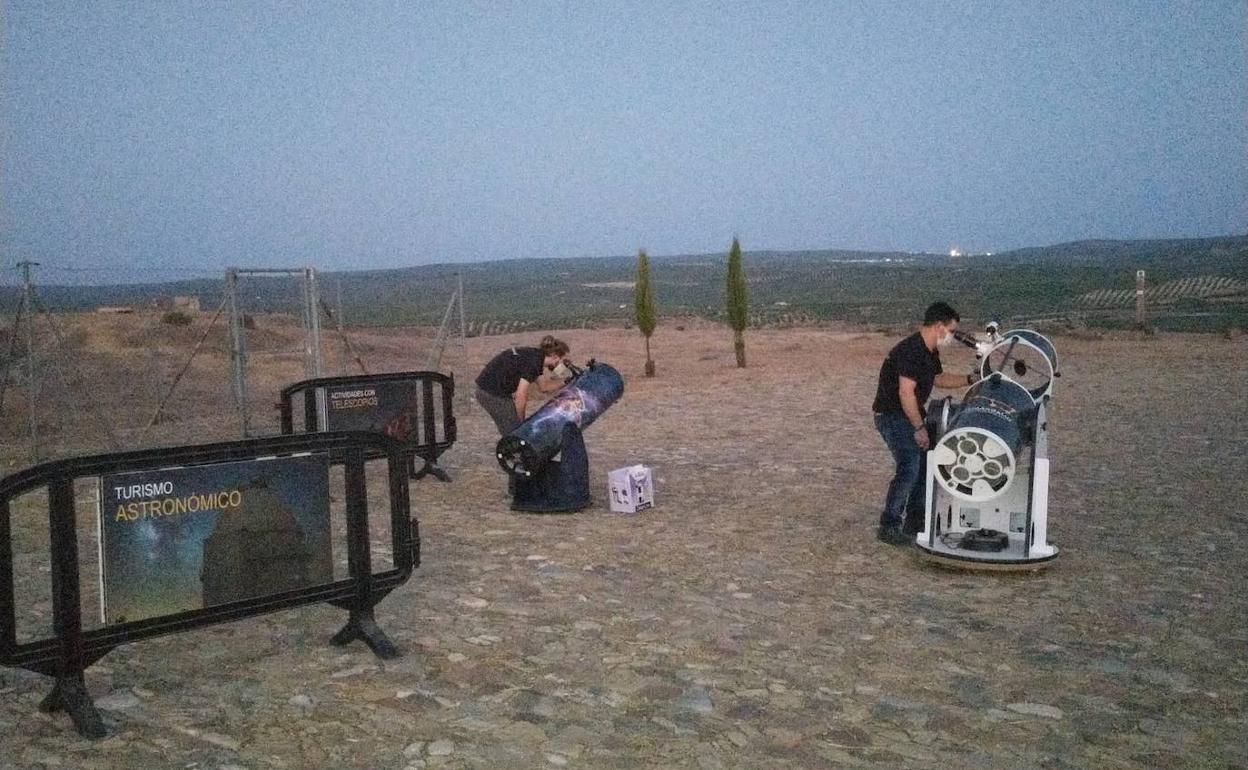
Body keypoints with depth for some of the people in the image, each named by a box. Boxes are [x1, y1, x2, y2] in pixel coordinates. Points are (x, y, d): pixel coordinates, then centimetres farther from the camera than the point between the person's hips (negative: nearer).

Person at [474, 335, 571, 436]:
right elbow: (520, 396, -24)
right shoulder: (533, 362, -21)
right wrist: (520, 419, -11)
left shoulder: (536, 355, 7)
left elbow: (543, 386, 19)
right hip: (494, 394, -10)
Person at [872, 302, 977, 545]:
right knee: (909, 468, -17)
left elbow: (939, 379, 26)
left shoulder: (930, 352, 9)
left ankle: (915, 520, 25)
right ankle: (889, 527, -10)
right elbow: (906, 393, -27)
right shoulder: (911, 350, -23)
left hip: (911, 414, 11)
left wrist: (970, 379, 15)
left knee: (927, 463, 13)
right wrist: (919, 428, -23)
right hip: (892, 415, -10)